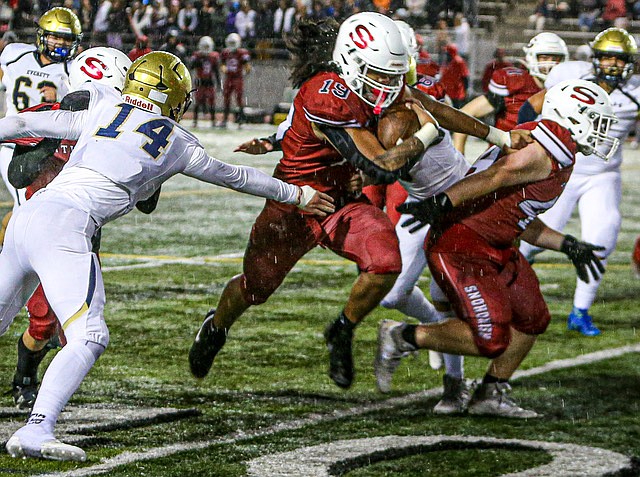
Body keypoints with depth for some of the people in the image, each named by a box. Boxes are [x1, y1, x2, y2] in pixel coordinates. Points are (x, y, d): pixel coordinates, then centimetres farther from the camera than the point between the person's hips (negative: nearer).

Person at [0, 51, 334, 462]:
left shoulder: (99, 115, 21)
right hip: (63, 227, -6)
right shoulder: (180, 145, 14)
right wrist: (298, 195, 43)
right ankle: (36, 431, -28)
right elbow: (237, 177, 28)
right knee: (88, 337, -11)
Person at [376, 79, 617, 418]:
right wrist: (440, 203, -34)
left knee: (532, 320, 15)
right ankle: (403, 337, 3)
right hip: (459, 246, -11)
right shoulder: (555, 149, -15)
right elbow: (494, 176, -26)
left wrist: (568, 246, 22)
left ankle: (491, 395, 25)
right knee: (491, 340, -11)